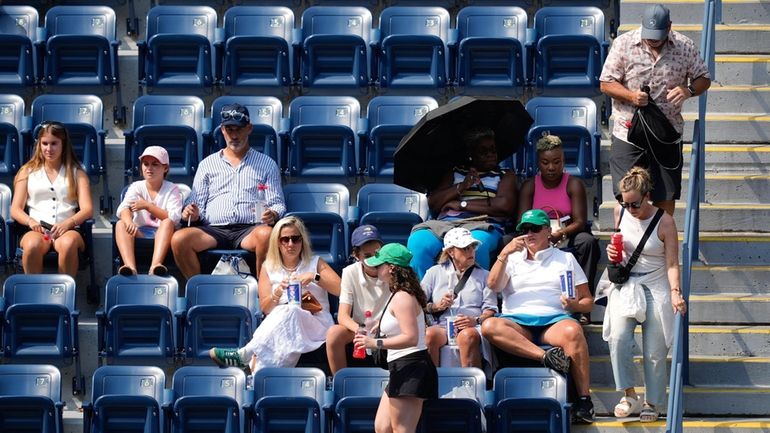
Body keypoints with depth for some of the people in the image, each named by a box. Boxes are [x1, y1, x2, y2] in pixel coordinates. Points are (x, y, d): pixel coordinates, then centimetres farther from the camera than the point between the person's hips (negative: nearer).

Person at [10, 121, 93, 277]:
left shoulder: (76, 173, 18)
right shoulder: (28, 171, 20)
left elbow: (87, 210, 4)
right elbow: (15, 210, 11)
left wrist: (68, 223, -17)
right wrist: (31, 221, -13)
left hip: (67, 229, 0)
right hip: (37, 230, 0)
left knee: (68, 244, -38)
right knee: (32, 245, -38)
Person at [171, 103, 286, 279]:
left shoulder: (267, 164, 20)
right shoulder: (207, 164, 23)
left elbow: (278, 204, 14)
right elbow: (197, 203, 19)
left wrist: (272, 215, -11)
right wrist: (192, 213, -6)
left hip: (248, 230, -1)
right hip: (213, 230, 1)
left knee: (266, 235, -38)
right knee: (179, 239, -30)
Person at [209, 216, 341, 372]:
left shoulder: (315, 263, 13)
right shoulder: (269, 268, 16)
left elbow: (341, 290, 1)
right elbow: (265, 308, 7)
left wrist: (314, 277, -13)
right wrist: (277, 293, -15)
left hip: (315, 323, -1)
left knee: (289, 312, -36)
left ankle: (244, 355, -38)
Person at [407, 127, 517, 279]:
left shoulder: (505, 176, 20)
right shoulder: (455, 174, 29)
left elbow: (505, 205, -1)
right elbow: (433, 203, 16)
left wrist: (461, 205, 0)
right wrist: (462, 186, 3)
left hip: (483, 227, -3)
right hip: (446, 224, 3)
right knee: (418, 241, -32)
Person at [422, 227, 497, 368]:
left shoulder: (483, 275, 22)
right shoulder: (435, 273, 22)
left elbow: (491, 310, 10)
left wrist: (476, 320, -10)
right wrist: (436, 306, -4)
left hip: (472, 328, 0)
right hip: (442, 326, 1)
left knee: (468, 335, -37)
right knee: (429, 334, -35)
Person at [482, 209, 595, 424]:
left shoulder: (565, 259, 21)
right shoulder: (513, 259, 25)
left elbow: (587, 301, 17)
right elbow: (493, 285, 6)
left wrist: (575, 305, -7)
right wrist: (504, 254, -4)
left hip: (554, 321, -1)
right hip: (517, 323, 1)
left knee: (572, 330, -38)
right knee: (489, 326, -33)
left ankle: (584, 399, -37)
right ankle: (545, 356, -44)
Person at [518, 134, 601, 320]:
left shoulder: (574, 184, -2)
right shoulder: (529, 186, 4)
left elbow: (580, 222, -12)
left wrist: (560, 234, -33)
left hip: (567, 238, -1)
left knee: (587, 241, -35)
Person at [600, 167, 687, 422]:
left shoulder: (664, 222, -10)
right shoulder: (620, 212, 1)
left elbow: (672, 264, -9)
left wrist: (675, 292, -24)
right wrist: (613, 251, -2)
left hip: (656, 286, -3)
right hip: (625, 282, 3)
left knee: (654, 351, -3)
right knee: (618, 336, -21)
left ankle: (653, 402, 15)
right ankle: (629, 395, -9)